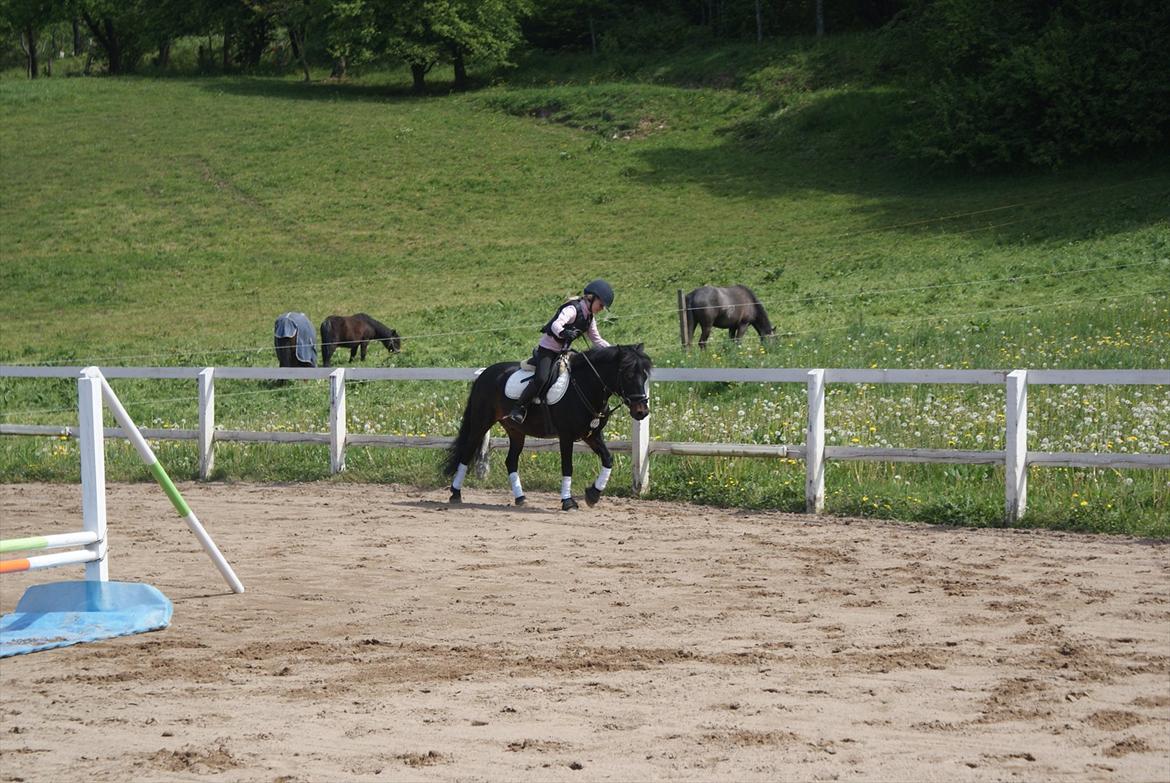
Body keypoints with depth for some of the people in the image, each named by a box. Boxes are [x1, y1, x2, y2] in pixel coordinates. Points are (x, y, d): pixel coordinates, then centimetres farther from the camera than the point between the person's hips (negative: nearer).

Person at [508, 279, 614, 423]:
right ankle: (518, 410, -21)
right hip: (547, 349, -9)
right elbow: (556, 325, -35)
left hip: (563, 352, 9)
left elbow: (597, 340, 17)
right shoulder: (572, 309, -19)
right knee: (541, 378, -26)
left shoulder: (589, 318, 9)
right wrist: (564, 333, -56)